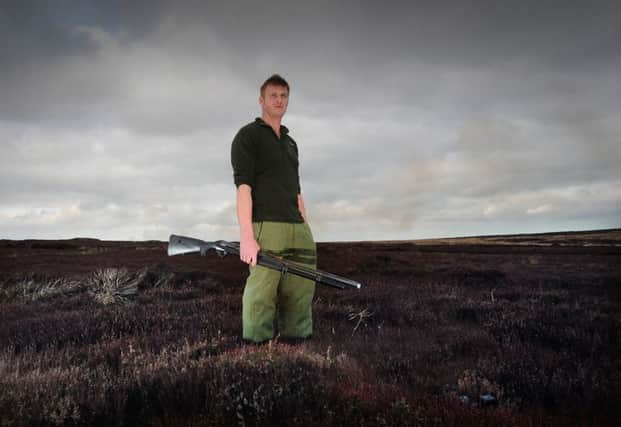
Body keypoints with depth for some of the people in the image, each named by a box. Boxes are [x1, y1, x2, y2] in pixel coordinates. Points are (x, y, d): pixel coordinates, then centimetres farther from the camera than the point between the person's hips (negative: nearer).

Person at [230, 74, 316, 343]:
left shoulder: (290, 142, 25)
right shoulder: (248, 135, 3)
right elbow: (243, 187, -8)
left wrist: (305, 230, 18)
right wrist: (246, 237, -17)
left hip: (298, 230, 7)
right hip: (265, 228, -7)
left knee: (301, 298, 4)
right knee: (261, 299, -9)